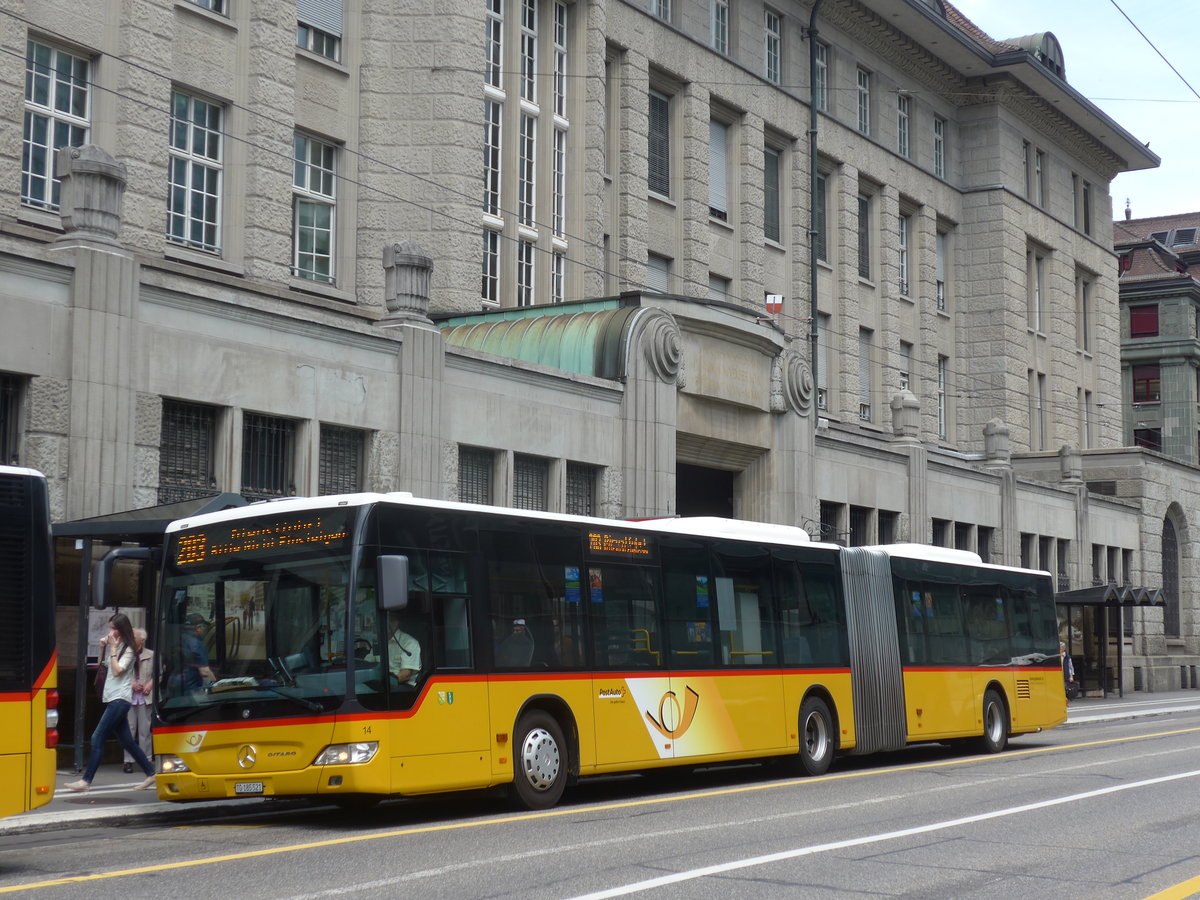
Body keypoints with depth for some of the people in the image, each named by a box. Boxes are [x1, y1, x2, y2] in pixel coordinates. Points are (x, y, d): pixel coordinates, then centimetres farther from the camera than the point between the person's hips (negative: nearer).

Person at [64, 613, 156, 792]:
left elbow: (117, 670, -17)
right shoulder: (113, 645, 15)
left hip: (120, 698, -9)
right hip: (112, 698, 9)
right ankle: (151, 774, 17)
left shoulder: (129, 649, -8)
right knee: (127, 741, 11)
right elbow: (102, 664, 22)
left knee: (97, 738, -12)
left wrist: (113, 648, -13)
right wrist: (103, 647, 8)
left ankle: (86, 781, -12)